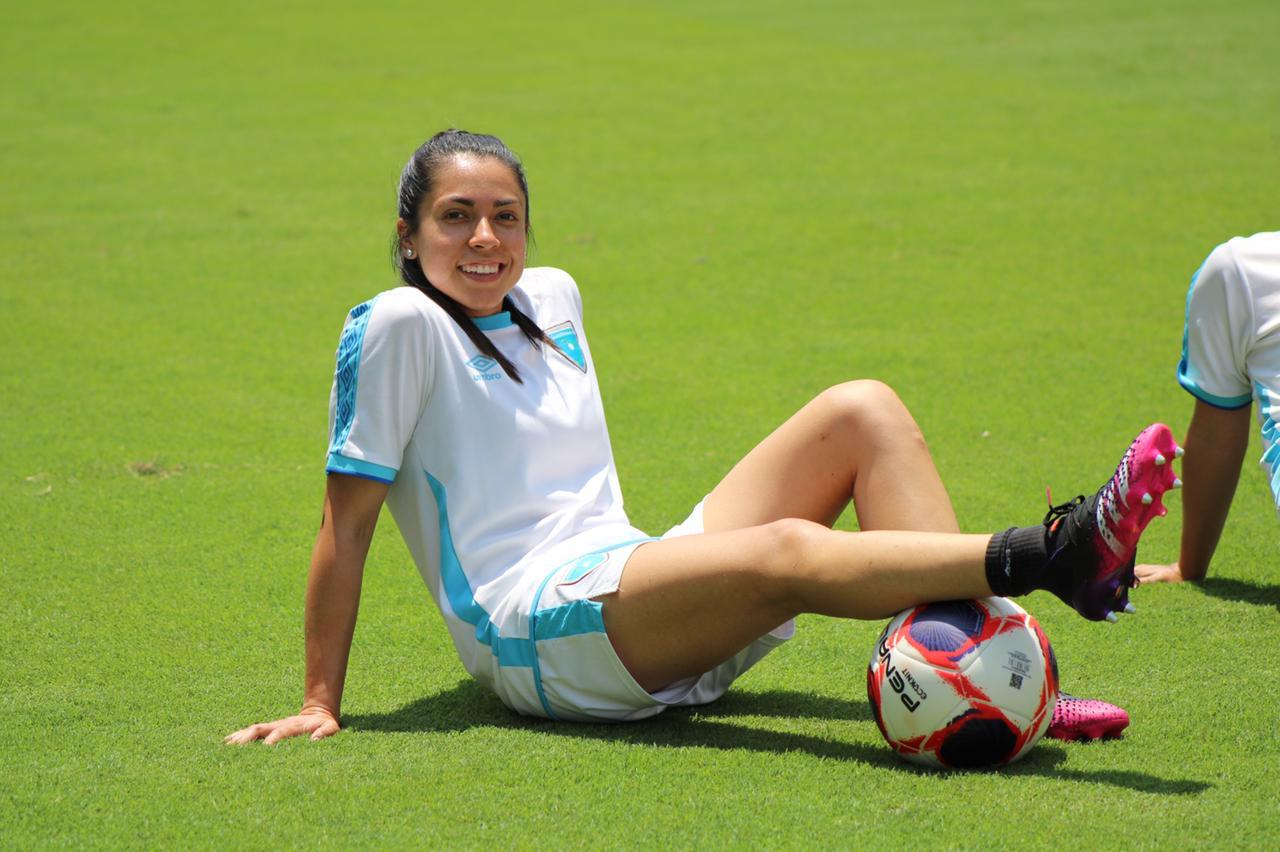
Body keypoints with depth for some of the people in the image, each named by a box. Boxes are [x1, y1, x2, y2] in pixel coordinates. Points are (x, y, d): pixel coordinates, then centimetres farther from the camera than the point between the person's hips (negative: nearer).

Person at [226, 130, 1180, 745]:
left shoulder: (550, 298, 18)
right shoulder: (401, 325, -5)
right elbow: (348, 518, -7)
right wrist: (320, 704, -8)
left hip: (628, 571, 8)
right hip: (534, 633, -8)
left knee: (862, 409, -6)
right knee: (788, 552, -34)